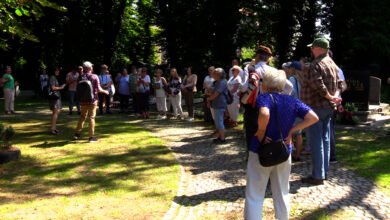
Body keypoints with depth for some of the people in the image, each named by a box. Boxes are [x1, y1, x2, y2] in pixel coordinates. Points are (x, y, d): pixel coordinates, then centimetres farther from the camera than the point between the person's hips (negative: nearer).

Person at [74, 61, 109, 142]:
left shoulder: (81, 77, 0)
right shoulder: (94, 77, -10)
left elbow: (78, 90, 3)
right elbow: (99, 89, -13)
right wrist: (105, 91, 6)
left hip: (83, 101, 4)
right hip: (92, 100, -3)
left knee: (82, 117, 17)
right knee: (91, 117, 2)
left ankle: (77, 134, 20)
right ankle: (91, 136, 5)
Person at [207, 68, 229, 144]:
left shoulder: (222, 82, -17)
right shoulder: (216, 82, 17)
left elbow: (215, 94, -21)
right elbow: (212, 93, 24)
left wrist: (209, 99, -3)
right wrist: (209, 100, 6)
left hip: (220, 105, -10)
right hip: (216, 105, 10)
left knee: (219, 122, -6)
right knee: (217, 122, 15)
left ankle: (222, 139, 0)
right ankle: (219, 137, 23)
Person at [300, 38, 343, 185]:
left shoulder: (316, 65, -17)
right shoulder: (332, 63, 12)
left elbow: (319, 87, -27)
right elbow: (339, 84, 13)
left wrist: (330, 97, -13)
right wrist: (335, 96, -3)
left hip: (316, 107, -9)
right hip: (328, 107, 9)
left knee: (316, 142, -4)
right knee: (324, 140, 14)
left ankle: (318, 176, 0)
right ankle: (324, 171, 22)